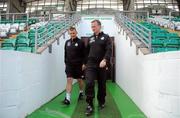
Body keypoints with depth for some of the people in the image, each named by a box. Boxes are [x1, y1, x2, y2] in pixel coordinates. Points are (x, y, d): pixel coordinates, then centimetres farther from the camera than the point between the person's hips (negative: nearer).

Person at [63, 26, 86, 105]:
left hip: (78, 65, -2)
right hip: (69, 65, 3)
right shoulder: (67, 42, 8)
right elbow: (65, 54, 14)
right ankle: (67, 98, -6)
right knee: (69, 80, -6)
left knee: (79, 79, 13)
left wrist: (83, 64, -10)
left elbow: (84, 54, -6)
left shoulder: (80, 42, -5)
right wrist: (66, 62, 11)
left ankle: (81, 92, 37)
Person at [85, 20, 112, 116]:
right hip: (90, 64, 2)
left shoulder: (106, 37, 3)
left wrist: (105, 60, -26)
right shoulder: (90, 38, 15)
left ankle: (101, 102, 29)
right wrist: (86, 62, 16)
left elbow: (109, 50, -11)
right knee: (89, 83, -13)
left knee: (102, 85, 9)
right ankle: (90, 105, -4)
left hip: (101, 65, -2)